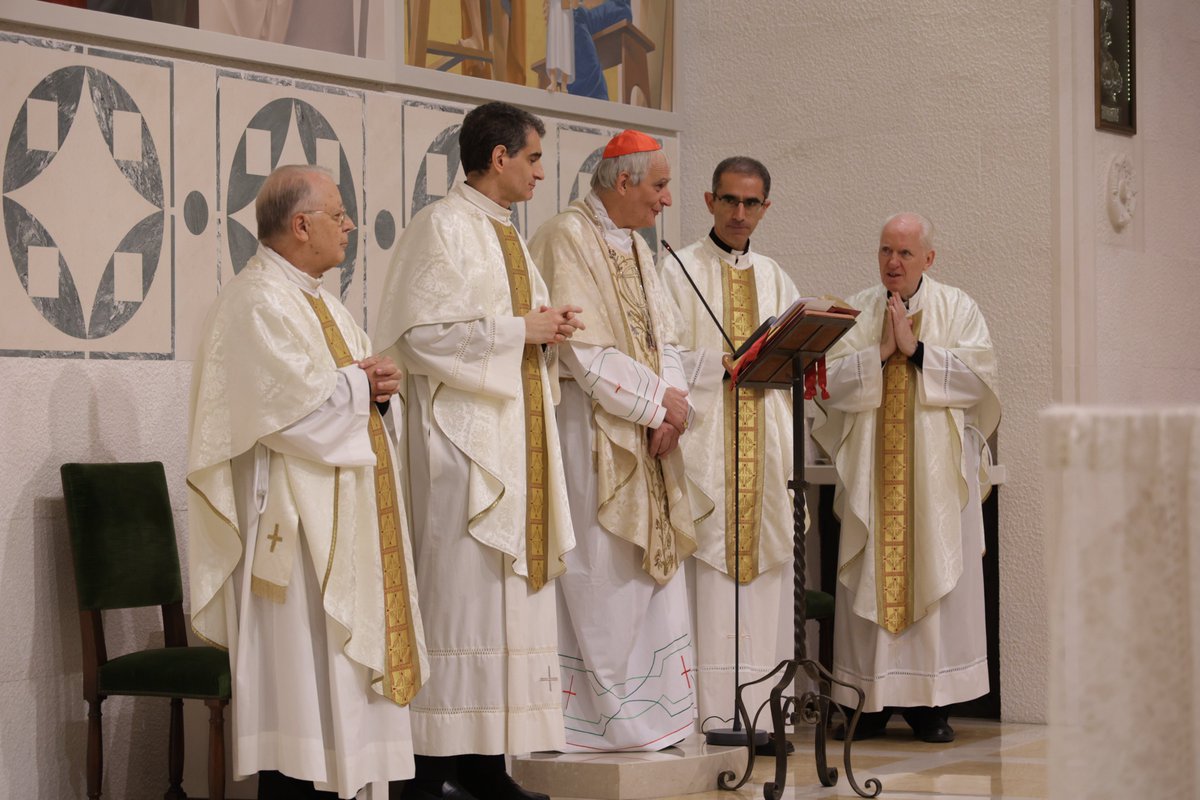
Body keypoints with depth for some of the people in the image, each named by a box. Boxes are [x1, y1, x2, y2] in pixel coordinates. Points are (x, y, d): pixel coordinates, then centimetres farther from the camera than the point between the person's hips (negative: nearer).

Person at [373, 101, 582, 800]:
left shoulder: (507, 236, 20)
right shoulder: (443, 227, -8)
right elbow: (421, 331, -18)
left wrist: (549, 327, 7)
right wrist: (519, 329, -13)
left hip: (519, 433, 9)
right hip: (464, 438, -9)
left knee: (508, 593, 6)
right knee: (460, 593, -10)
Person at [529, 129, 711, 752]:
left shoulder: (636, 248, 17)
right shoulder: (567, 239, -11)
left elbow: (663, 339, 13)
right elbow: (583, 351, -18)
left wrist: (673, 405, -6)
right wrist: (658, 399, -13)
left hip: (646, 429, 9)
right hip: (592, 429, -9)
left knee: (651, 570, 8)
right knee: (601, 572, -6)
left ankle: (647, 711, 13)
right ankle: (598, 719, 0)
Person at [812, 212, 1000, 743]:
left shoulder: (957, 309, 6)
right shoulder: (855, 311, 9)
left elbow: (979, 374, -8)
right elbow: (829, 380, -1)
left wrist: (915, 350, -12)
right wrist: (880, 353, -12)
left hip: (936, 471, -1)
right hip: (871, 471, 1)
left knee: (934, 575, -3)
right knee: (869, 579, -2)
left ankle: (929, 703, 2)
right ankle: (870, 701, 4)